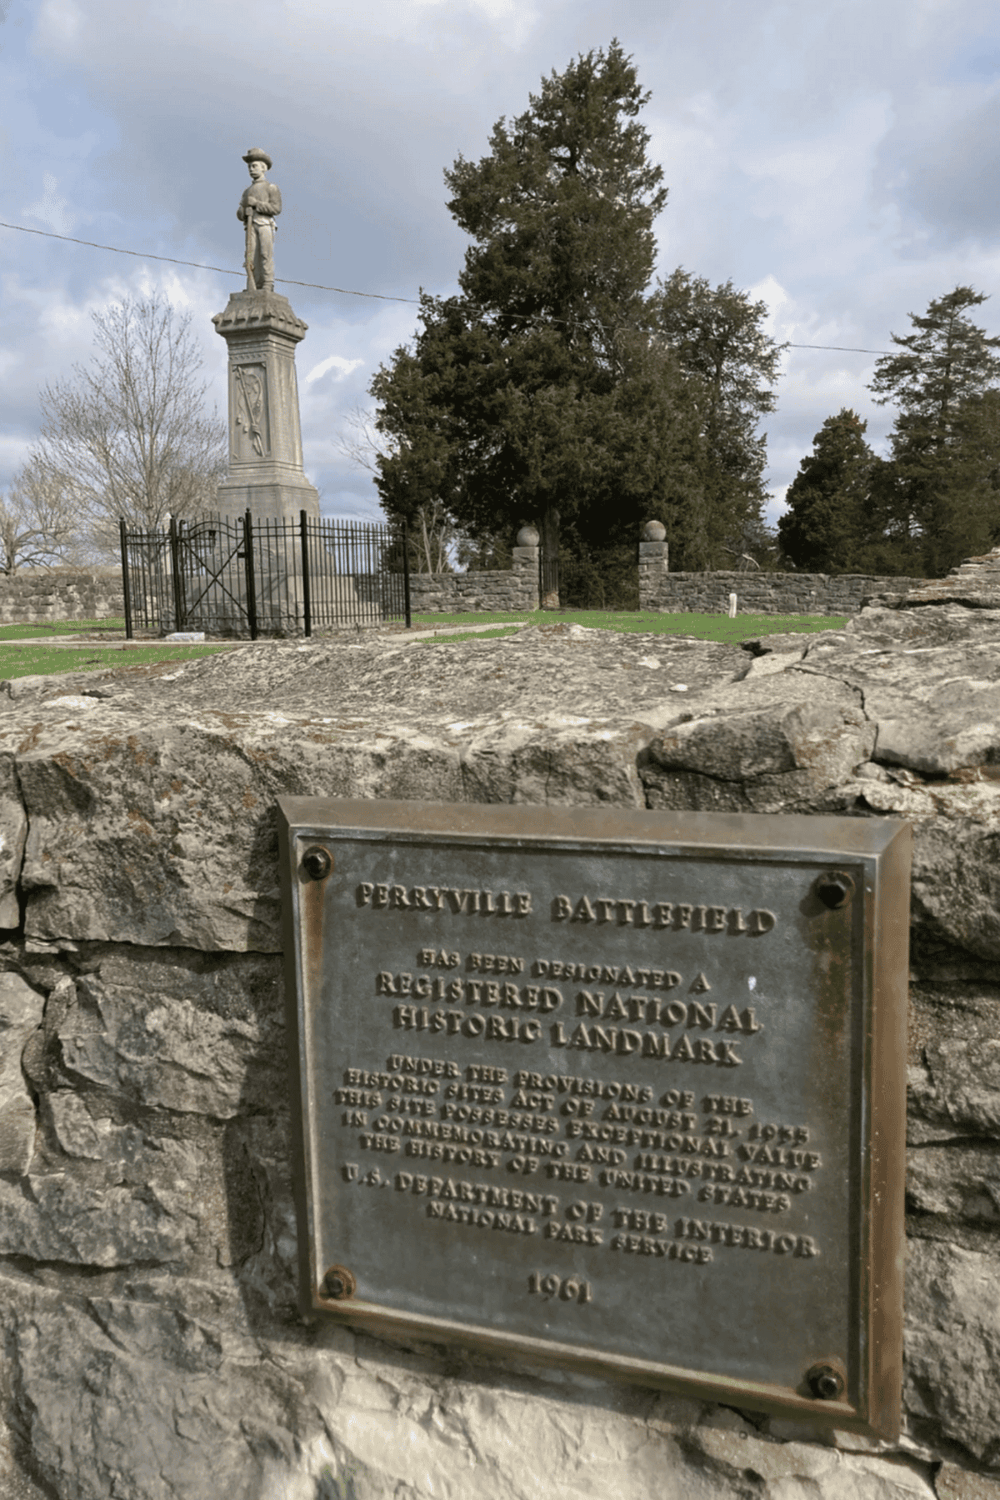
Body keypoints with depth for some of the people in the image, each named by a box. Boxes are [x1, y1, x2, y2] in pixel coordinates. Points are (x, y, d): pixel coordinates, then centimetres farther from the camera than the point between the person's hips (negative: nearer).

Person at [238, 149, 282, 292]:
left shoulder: (271, 187, 12)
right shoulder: (248, 191, 28)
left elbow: (276, 208, -3)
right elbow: (240, 215, 23)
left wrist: (256, 203, -8)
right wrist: (243, 207, -1)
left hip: (265, 223, -5)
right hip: (251, 226, 5)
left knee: (266, 254, -16)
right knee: (252, 256, -7)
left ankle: (267, 287, -20)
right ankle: (253, 290, -12)